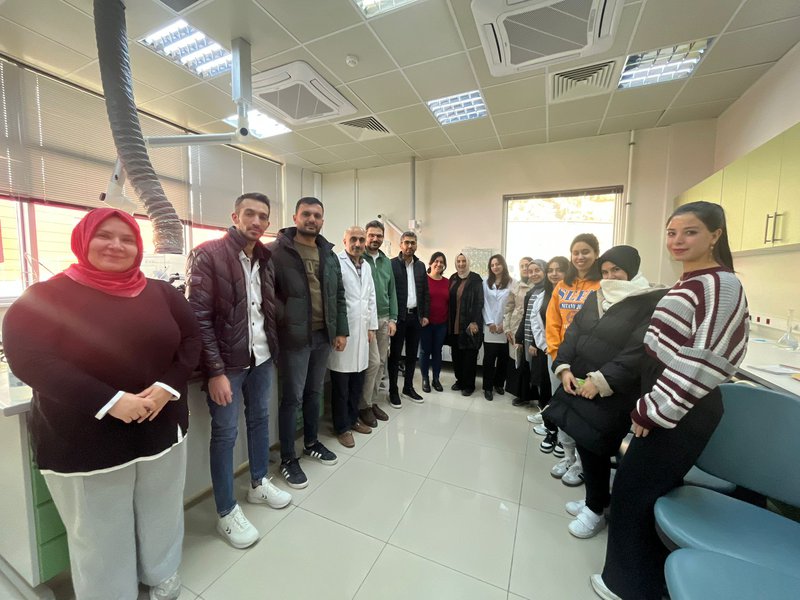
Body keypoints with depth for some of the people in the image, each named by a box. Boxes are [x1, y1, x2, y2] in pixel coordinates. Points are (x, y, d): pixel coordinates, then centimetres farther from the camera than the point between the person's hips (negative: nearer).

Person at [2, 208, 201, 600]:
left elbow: (191, 339, 1)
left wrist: (167, 386, -14)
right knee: (99, 533, 16)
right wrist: (108, 401, -24)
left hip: (161, 428, 3)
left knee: (161, 514, 21)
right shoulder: (45, 296, -5)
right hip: (85, 439, -3)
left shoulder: (161, 293, 2)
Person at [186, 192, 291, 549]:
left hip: (262, 358, 6)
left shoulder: (265, 259, 8)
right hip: (228, 362, -6)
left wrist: (274, 351, 8)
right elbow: (199, 317, -16)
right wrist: (215, 371, -18)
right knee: (225, 433, 6)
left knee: (259, 420, 19)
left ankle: (259, 484, 40)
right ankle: (226, 512, 25)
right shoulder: (207, 255, -11)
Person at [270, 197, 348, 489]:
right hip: (293, 337, -5)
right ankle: (288, 459, 24)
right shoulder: (276, 251, -6)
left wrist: (341, 330, 7)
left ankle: (311, 443, 39)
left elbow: (339, 296, 11)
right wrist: (283, 318, -18)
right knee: (292, 397, 5)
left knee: (314, 393, 19)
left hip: (323, 334, 5)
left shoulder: (329, 254, 10)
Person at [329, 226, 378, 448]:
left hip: (361, 330, 7)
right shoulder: (336, 262, -8)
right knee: (341, 384, 5)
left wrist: (371, 326, 14)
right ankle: (342, 427, 22)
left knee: (357, 382, 16)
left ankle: (353, 419, 34)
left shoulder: (366, 265, 16)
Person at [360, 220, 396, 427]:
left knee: (381, 362, 10)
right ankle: (363, 405, 13)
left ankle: (373, 401, 26)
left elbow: (392, 292, 14)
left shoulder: (387, 262, 13)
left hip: (384, 318, 6)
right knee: (373, 361, -7)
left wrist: (392, 319, 7)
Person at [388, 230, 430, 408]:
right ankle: (393, 390, 18)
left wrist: (425, 314, 7)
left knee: (412, 354, 13)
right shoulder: (392, 264, -6)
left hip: (415, 316, 5)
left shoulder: (420, 265, 11)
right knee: (395, 354, 5)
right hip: (398, 316, -5)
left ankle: (408, 387, 28)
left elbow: (426, 292, 12)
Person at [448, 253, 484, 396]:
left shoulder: (475, 279, -5)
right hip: (454, 324, 5)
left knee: (469, 355, 3)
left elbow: (479, 302, -10)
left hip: (469, 324, -5)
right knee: (456, 353, 10)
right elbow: (450, 300, 11)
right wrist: (449, 321, 6)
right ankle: (459, 380, 26)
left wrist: (474, 322, -16)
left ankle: (469, 385, 16)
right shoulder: (453, 278, 11)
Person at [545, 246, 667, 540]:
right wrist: (564, 367, -5)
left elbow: (639, 350, -18)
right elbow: (573, 333, 7)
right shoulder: (595, 297, 12)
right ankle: (597, 498, 36)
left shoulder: (651, 302, -8)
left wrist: (602, 380, -22)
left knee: (591, 444, -1)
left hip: (612, 393, -6)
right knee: (582, 440, 11)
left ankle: (596, 509, 25)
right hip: (577, 383, 6)